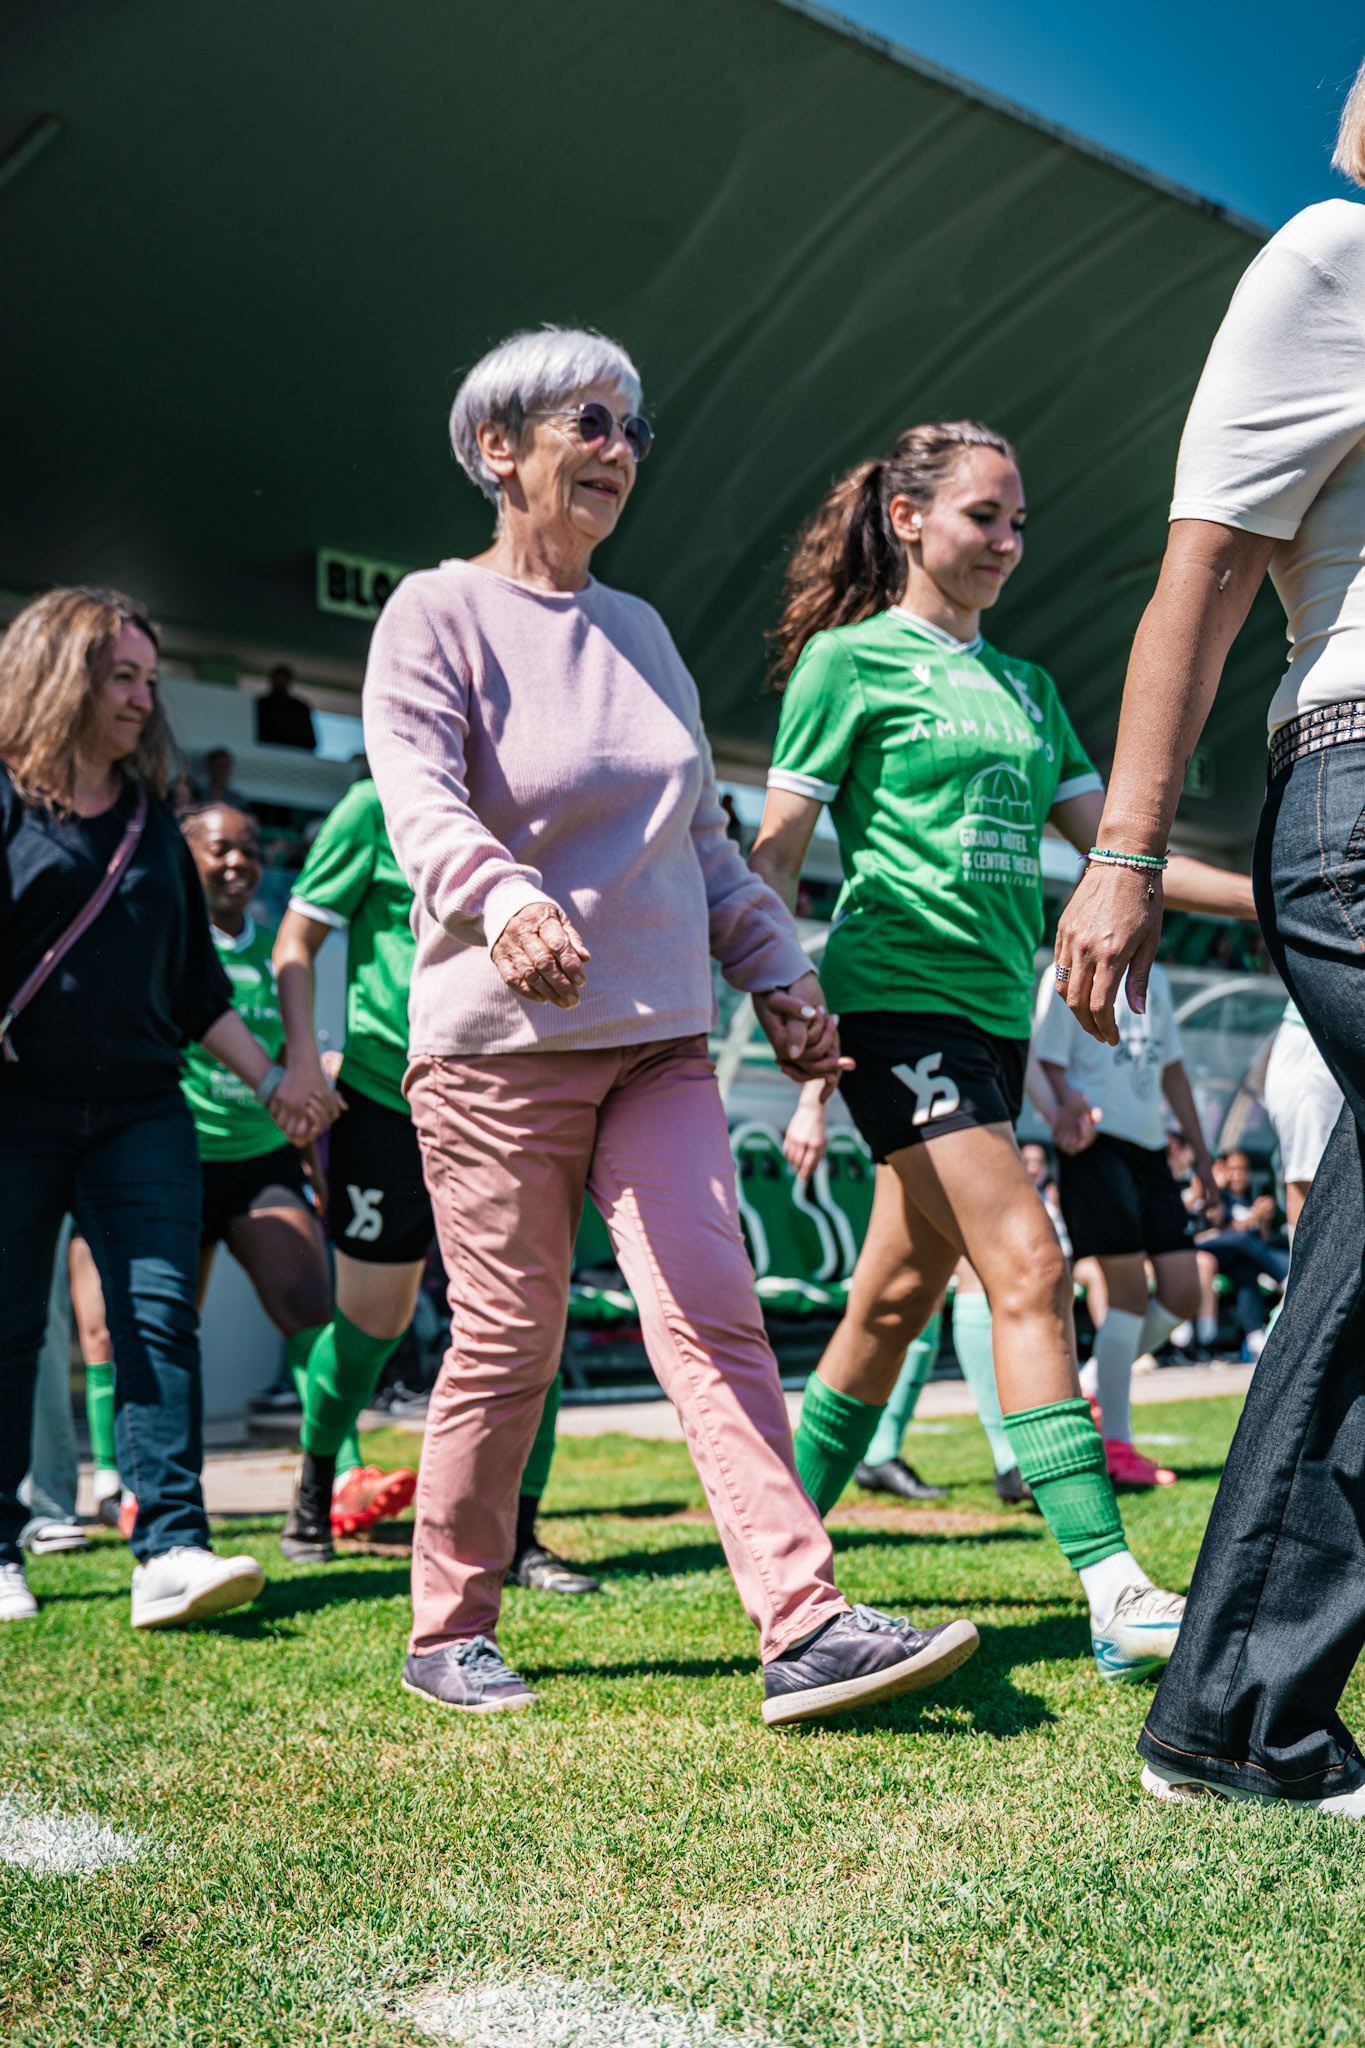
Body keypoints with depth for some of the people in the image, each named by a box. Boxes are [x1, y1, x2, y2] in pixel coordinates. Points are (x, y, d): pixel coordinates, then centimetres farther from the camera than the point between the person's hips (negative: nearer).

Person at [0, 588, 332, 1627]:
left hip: (140, 1111, 4)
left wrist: (273, 1081, 20)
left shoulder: (153, 818, 18)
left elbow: (198, 981, 23)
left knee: (161, 1315, -8)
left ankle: (171, 1550, -12)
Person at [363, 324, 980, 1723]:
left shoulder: (638, 630, 18)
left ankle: (805, 1627, -13)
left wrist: (779, 976, 13)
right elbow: (420, 797, -18)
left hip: (658, 1041, 5)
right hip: (498, 1044, -5)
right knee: (508, 1341, 0)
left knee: (714, 1314, -8)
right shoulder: (437, 613, -1)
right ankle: (448, 1632, 17)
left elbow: (704, 840, 22)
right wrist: (506, 899, -38)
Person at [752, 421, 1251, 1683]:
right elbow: (778, 847, -3)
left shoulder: (1024, 685, 19)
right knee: (1028, 1269, -17)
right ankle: (1113, 1593, -18)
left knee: (900, 1294, 8)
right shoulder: (850, 658, 0)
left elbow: (1110, 839, 18)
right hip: (900, 995, -7)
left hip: (996, 1010, 7)